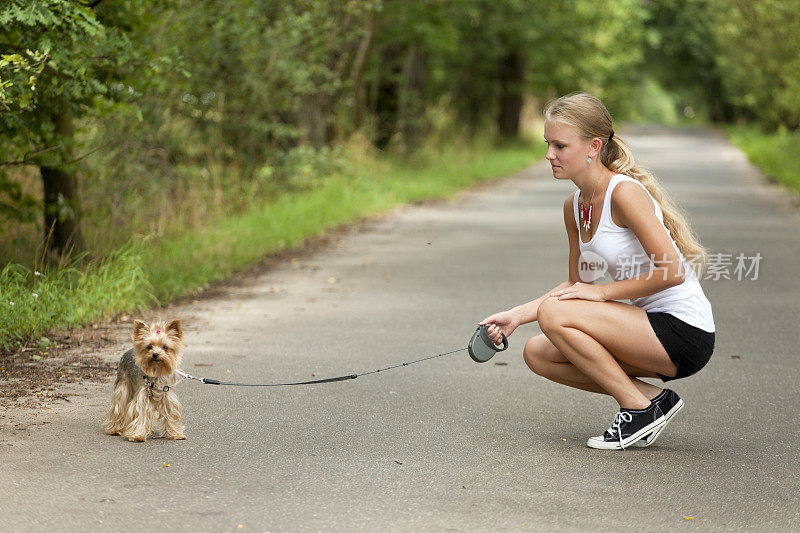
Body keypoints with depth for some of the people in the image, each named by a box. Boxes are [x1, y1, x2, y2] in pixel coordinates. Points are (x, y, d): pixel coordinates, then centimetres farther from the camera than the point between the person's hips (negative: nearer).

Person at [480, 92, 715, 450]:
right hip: (651, 328, 9)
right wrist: (517, 315, 4)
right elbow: (578, 285, 16)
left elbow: (672, 271, -24)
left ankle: (640, 408, -8)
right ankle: (652, 396, 6)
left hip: (685, 333, -9)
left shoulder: (625, 192, -19)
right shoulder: (574, 206, 8)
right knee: (537, 353, 4)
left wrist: (603, 292, -16)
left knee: (554, 314, -20)